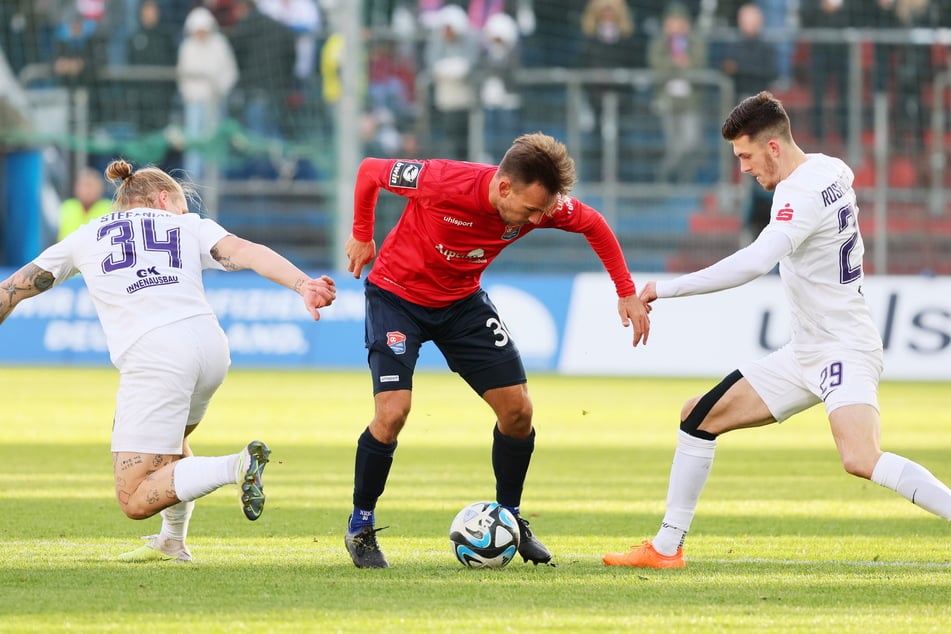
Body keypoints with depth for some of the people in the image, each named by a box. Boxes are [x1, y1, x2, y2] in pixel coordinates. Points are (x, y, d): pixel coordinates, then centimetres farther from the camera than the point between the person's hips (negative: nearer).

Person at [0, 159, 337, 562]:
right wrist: (303, 285, -10)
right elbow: (245, 252, 2)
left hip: (151, 357, -4)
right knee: (165, 438, 36)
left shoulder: (84, 238, 23)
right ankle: (173, 541, 30)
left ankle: (235, 467, -24)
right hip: (209, 344, 4)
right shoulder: (190, 225, 21)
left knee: (135, 502, -6)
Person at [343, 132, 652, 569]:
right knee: (393, 410, -20)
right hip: (397, 293, -5)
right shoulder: (444, 184, -35)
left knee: (517, 408, -1)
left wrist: (627, 293, -2)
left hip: (462, 299, 5)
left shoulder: (542, 202, -21)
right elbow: (369, 171, -18)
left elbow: (594, 226, 1)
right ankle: (360, 528, -1)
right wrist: (361, 237, -6)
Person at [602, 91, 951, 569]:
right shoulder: (830, 170, 6)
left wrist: (666, 289, -33)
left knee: (861, 460, -33)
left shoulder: (802, 194, -22)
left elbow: (754, 263, -36)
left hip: (844, 350, -10)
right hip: (806, 352, 10)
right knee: (699, 417, 11)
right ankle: (666, 548, 18)